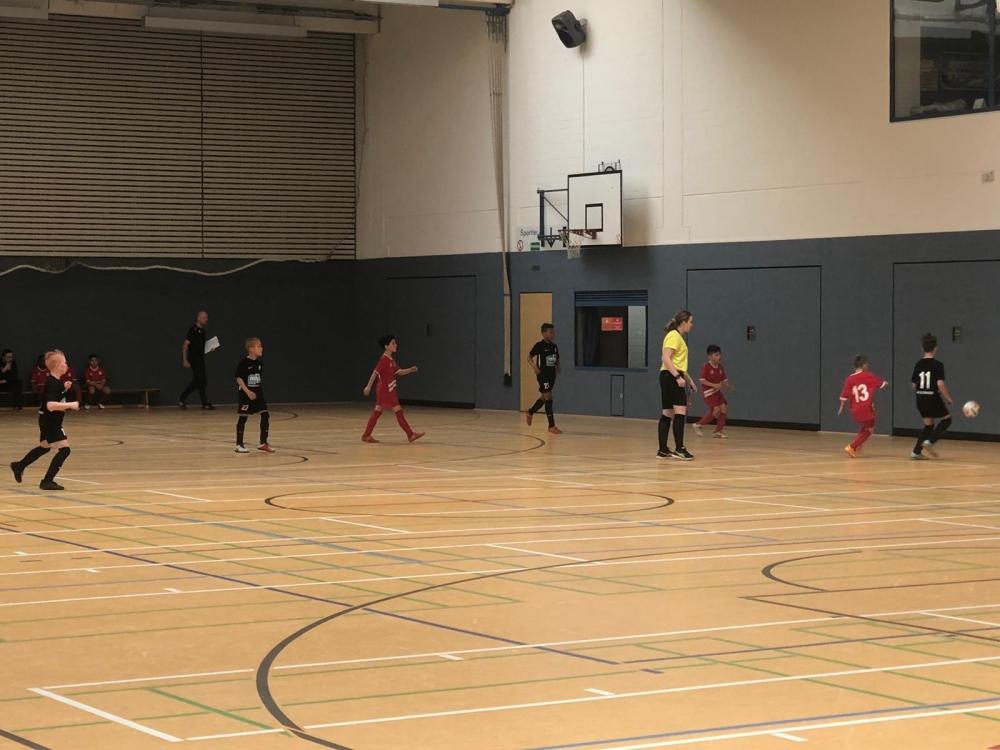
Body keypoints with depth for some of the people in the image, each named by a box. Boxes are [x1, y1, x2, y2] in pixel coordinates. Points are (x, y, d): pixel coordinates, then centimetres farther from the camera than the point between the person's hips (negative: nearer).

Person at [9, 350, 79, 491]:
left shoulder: (56, 381, 5)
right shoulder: (52, 383, -25)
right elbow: (50, 405, -35)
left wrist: (65, 389, 6)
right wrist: (70, 405, -33)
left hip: (50, 421, 10)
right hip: (50, 421, -10)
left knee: (44, 447, 28)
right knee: (64, 449, -12)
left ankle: (19, 466, 44)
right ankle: (47, 481, -10)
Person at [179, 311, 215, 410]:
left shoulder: (202, 331, 13)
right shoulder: (193, 330, -13)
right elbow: (186, 345, -16)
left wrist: (210, 349, 7)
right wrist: (185, 360, -22)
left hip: (200, 359, 9)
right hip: (193, 360, -9)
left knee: (196, 381, 10)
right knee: (202, 381, -6)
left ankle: (181, 400, 17)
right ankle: (205, 404, 1)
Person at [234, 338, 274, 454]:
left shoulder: (259, 363, 6)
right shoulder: (244, 363, -14)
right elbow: (239, 379, -16)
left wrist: (259, 392, 16)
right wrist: (248, 392, -21)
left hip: (258, 394, 7)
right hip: (246, 395, -6)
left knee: (265, 416, 0)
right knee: (243, 418, 0)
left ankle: (263, 443, 9)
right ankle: (239, 445, 9)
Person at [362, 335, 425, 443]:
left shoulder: (391, 360, 13)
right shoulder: (384, 360, -15)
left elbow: (399, 372, 19)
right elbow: (375, 373, -20)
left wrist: (410, 370, 4)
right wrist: (368, 386, -25)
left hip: (389, 391, 10)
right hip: (386, 390, -10)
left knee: (377, 413, 9)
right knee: (398, 411, -6)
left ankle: (366, 436, 10)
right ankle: (411, 435, -3)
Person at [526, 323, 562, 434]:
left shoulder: (554, 346, 8)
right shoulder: (539, 346, -11)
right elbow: (529, 357, -7)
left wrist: (558, 367, 0)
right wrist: (534, 366, -23)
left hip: (552, 375, 8)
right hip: (542, 375, -8)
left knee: (544, 397, 20)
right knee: (548, 398, -11)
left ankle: (530, 412, 45)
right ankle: (552, 426, -8)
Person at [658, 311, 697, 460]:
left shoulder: (679, 337, 19)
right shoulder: (674, 336, -11)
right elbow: (666, 359, -22)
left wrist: (690, 380, 28)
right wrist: (678, 377, -29)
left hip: (671, 377, 10)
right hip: (671, 376, -10)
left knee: (668, 413, 8)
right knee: (680, 412, -14)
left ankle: (663, 450, 8)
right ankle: (679, 449, -18)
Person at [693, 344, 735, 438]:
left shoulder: (720, 368, 6)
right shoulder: (706, 367, -14)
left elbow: (724, 380, 12)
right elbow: (702, 380, -18)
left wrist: (729, 387, -8)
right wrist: (714, 385, -24)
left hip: (717, 391, 7)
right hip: (708, 392, -7)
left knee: (724, 408, -4)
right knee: (717, 409, -18)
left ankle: (718, 431, 7)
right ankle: (699, 425, -1)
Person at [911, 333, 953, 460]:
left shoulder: (918, 365, 6)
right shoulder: (937, 365, -12)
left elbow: (914, 384, 10)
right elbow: (940, 384, -19)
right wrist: (948, 398, -7)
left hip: (920, 398, 6)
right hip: (933, 398, -6)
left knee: (928, 425, 19)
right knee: (947, 419, 14)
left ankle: (916, 451, 10)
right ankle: (930, 441, -5)